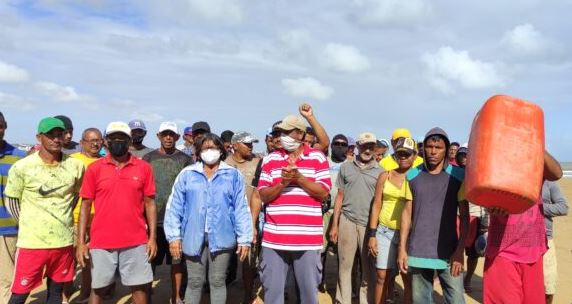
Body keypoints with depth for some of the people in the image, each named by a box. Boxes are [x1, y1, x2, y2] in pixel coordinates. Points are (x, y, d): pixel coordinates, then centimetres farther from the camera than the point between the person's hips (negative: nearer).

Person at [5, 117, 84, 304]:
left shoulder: (75, 166, -1)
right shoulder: (22, 167, -8)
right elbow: (12, 201, 3)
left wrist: (62, 219, 10)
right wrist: (29, 224, 1)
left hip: (64, 241, 3)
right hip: (32, 241, -2)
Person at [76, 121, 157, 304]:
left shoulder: (144, 168, 1)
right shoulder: (94, 169, 1)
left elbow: (149, 203, 4)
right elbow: (85, 206, 3)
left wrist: (153, 237, -1)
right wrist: (80, 242, -2)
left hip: (136, 241, 0)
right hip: (101, 242, 0)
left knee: (140, 288, 8)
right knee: (98, 289, 12)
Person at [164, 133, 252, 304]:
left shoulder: (233, 175, 4)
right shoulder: (187, 174, 5)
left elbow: (241, 208, 1)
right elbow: (174, 207, 4)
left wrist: (244, 239, -3)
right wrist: (174, 236, -2)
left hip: (221, 237, 0)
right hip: (194, 237, 1)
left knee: (218, 281, 10)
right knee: (194, 282, 10)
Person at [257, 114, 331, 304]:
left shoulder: (317, 158, 3)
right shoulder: (270, 159, 7)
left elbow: (323, 193, -3)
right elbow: (263, 196, 4)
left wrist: (298, 178, -14)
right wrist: (283, 183, -14)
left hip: (308, 238, -1)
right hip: (274, 238, 2)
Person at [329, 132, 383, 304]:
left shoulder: (380, 172, 3)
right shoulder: (346, 167, 5)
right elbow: (340, 197, 8)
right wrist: (334, 224, 4)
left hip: (369, 223, 0)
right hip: (347, 221, 1)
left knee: (369, 268, 8)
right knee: (344, 265, 9)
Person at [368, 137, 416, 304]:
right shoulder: (385, 176, 5)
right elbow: (376, 205, 5)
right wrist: (372, 234, 0)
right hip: (384, 231, 1)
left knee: (408, 278, 3)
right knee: (382, 276, 6)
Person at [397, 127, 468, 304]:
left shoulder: (458, 175, -1)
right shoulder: (413, 175, 4)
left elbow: (464, 216, 0)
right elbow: (407, 212, 7)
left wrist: (460, 250, -7)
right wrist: (402, 248, 3)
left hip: (448, 253, -2)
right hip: (418, 252, 2)